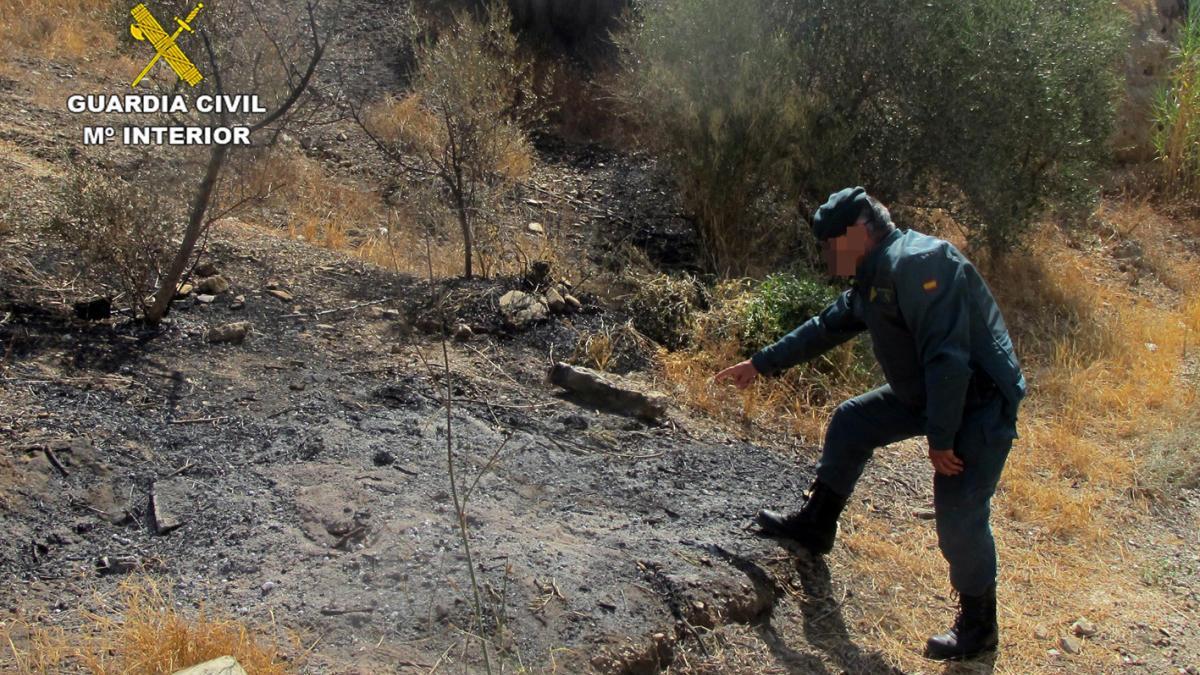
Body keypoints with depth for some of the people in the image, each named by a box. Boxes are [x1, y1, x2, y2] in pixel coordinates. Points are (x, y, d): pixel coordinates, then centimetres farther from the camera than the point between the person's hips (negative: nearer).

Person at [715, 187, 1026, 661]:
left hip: (979, 403, -10)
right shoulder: (873, 279, 8)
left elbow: (947, 355, -30)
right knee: (851, 422, 15)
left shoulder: (917, 263, -25)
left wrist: (940, 439, -26)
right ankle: (815, 528, 28)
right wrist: (760, 364, 25)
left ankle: (978, 627, 12)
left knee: (959, 513, -9)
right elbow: (826, 328, 21)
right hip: (927, 393, 10)